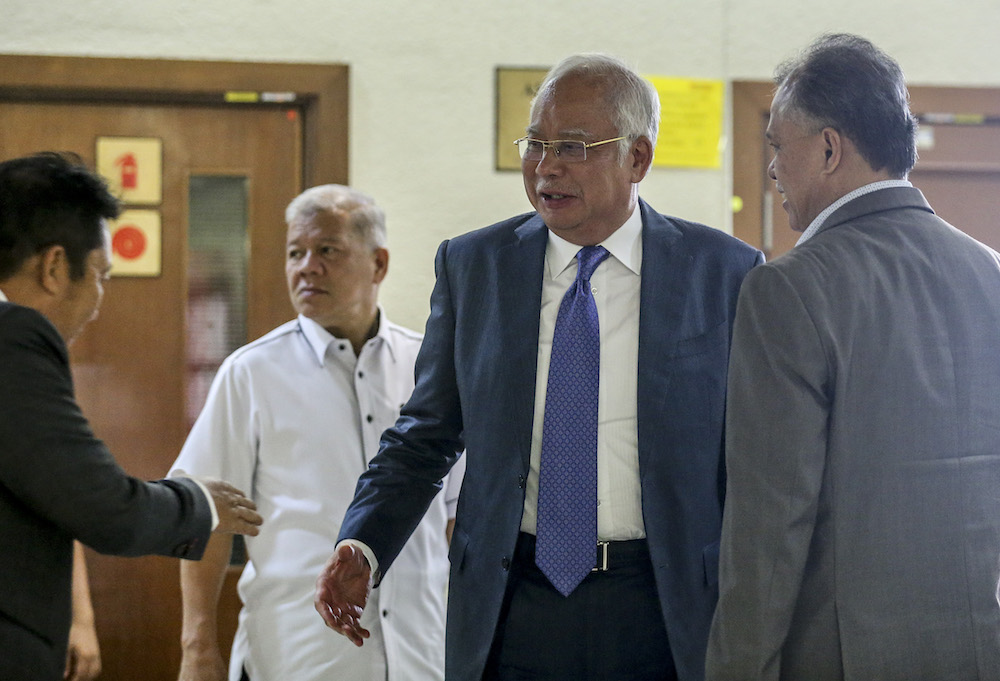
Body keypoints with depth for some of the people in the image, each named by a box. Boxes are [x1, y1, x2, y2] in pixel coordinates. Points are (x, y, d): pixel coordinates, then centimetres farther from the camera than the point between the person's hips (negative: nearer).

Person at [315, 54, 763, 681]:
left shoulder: (726, 273, -1)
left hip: (666, 615, -1)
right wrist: (363, 546, -8)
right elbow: (425, 436, 8)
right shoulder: (472, 266, 5)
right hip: (513, 617, 2)